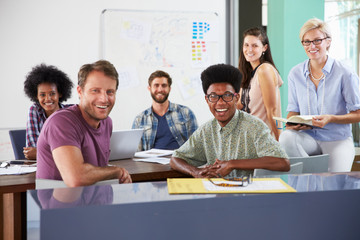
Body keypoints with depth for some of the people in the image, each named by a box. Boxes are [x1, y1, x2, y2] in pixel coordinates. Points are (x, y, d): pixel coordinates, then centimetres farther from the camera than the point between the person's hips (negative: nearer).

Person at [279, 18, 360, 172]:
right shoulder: (295, 74, 6)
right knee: (285, 137, -31)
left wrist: (331, 118, -20)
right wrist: (291, 123, -11)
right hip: (308, 137, 3)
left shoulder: (345, 74, -6)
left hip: (338, 140, -3)